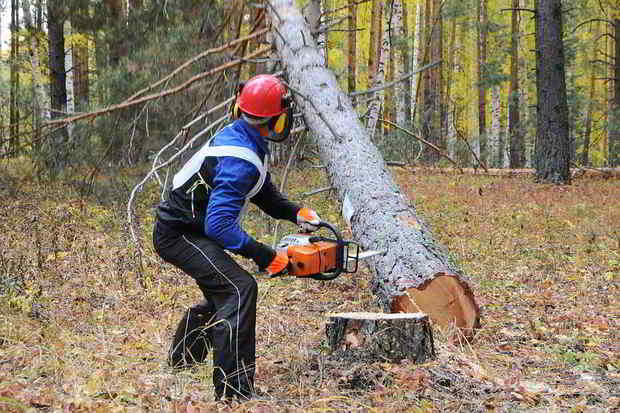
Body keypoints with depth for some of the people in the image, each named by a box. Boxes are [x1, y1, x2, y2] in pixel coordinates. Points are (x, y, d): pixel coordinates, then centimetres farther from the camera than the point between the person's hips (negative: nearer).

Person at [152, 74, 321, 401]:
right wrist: (263, 255, -28)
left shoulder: (238, 136, 3)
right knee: (239, 289, -22)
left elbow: (265, 195, 14)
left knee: (222, 290, 26)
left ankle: (182, 358, 47)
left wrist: (296, 213, 0)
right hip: (179, 234, -11)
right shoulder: (241, 162, -28)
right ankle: (233, 391, -26)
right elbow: (218, 225, -34)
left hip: (184, 229, 11)